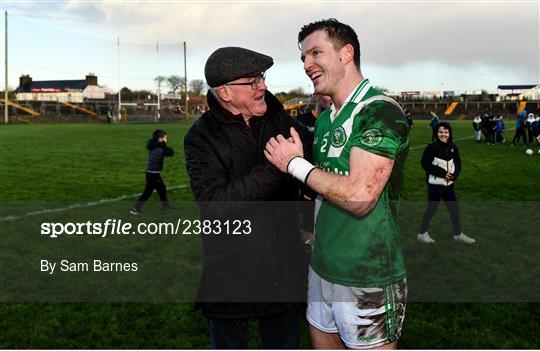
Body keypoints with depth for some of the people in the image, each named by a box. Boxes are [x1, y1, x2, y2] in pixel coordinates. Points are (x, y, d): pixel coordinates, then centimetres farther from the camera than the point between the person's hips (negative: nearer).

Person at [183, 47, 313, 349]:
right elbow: (215, 205, -23)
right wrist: (274, 166, -29)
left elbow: (314, 148, 17)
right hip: (231, 277, -3)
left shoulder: (277, 117, 0)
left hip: (283, 267, 4)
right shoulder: (202, 137, -12)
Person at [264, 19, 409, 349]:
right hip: (323, 266, 8)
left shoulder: (381, 112, -16)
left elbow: (359, 196, -26)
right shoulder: (325, 120, 11)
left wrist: (295, 164, -16)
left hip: (366, 278, -8)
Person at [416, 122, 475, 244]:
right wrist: (443, 173, -18)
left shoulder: (453, 148, 6)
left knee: (454, 209, 12)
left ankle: (458, 234, 26)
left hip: (449, 184, 6)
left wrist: (454, 175, -11)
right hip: (435, 184, -6)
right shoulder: (431, 147, -11)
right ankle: (422, 233, 19)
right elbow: (425, 164, -16)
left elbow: (458, 164, 10)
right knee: (432, 209, 3)